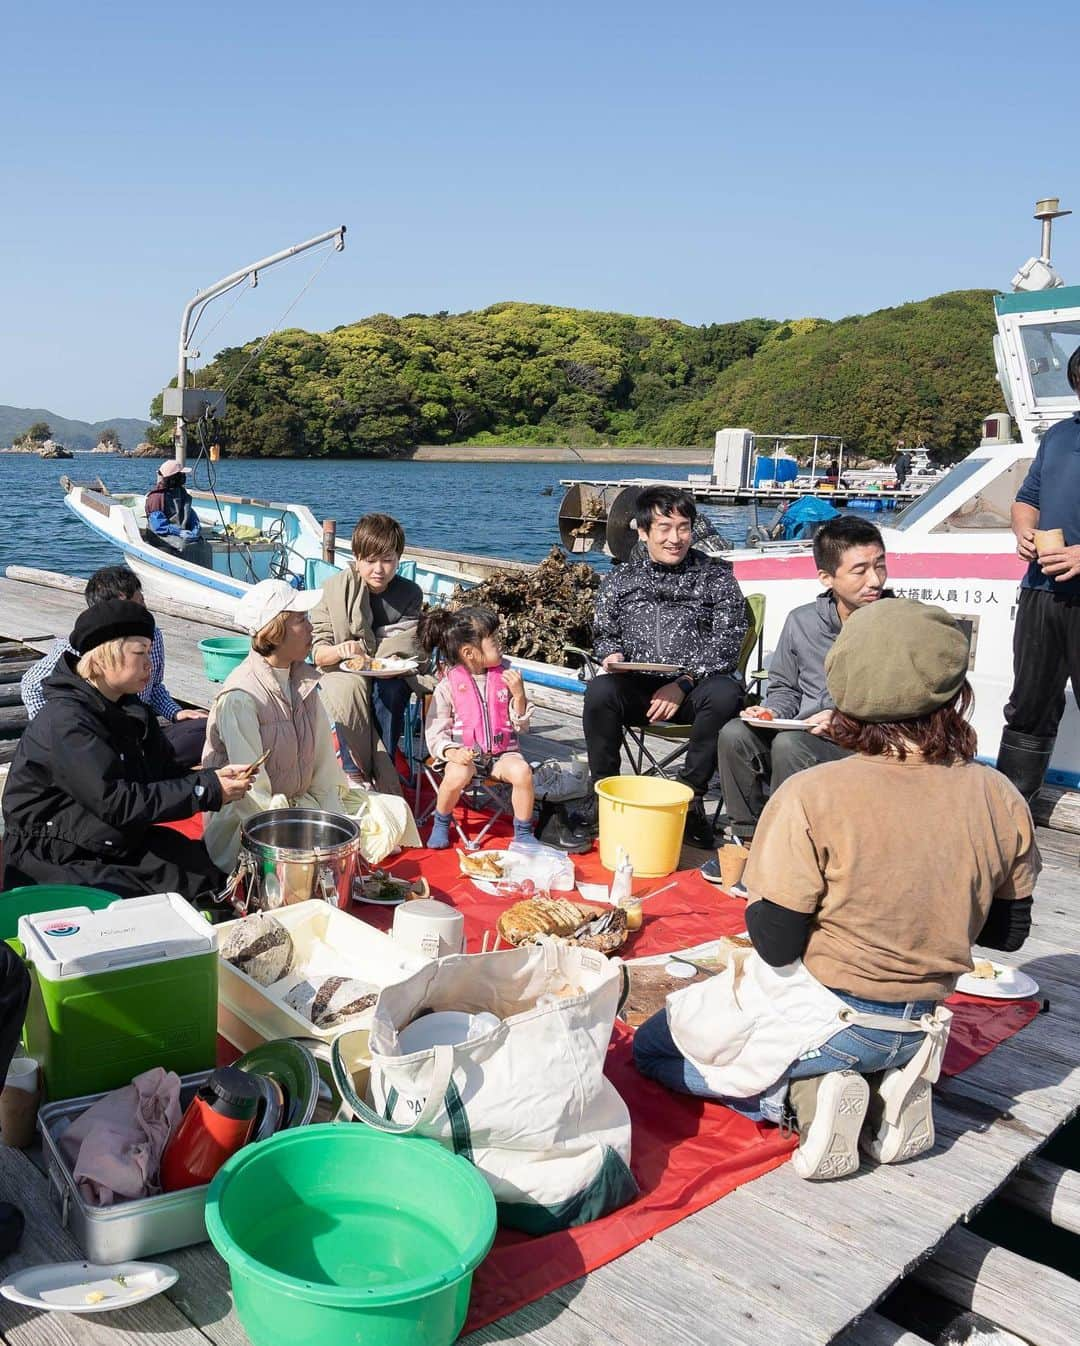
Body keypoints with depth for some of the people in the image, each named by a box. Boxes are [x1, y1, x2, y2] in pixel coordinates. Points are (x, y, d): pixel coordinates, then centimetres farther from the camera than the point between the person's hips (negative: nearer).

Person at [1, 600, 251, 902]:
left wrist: (218, 776, -12)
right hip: (56, 863, -7)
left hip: (122, 844, 8)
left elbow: (166, 773, 8)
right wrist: (208, 789, -25)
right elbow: (116, 803, -26)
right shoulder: (65, 722, -21)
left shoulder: (129, 709, 6)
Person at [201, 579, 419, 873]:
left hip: (303, 802, 7)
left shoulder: (303, 680, 3)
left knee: (392, 812, -4)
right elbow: (251, 792, -23)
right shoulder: (239, 697, -21)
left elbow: (325, 762, 1)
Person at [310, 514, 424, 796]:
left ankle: (383, 778, -23)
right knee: (347, 691, -35)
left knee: (389, 692, -33)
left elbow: (404, 649, -7)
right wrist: (340, 650, -33)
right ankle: (356, 773, -24)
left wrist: (363, 654, -25)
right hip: (342, 672, -1)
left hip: (390, 675, 1)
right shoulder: (335, 588, -9)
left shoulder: (410, 593, -5)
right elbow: (318, 653, -9)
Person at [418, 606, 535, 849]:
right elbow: (435, 732, -3)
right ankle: (441, 824, -1)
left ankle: (523, 832, -6)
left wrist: (518, 695, -11)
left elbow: (520, 727, 6)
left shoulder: (505, 675, 3)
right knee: (457, 775, -33)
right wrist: (452, 753, -23)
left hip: (502, 750, 2)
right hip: (464, 753, -2)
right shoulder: (449, 684, -6)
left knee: (522, 771, -28)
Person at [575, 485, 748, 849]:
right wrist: (612, 654, -5)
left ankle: (690, 796, -18)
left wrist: (684, 683, -13)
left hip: (696, 686, -1)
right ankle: (603, 794, -13)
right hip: (637, 686, 1)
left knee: (724, 693, -35)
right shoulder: (620, 579, 15)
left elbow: (727, 641, -1)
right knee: (599, 691, -30)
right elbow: (604, 633, 21)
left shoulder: (716, 576, 7)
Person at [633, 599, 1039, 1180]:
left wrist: (764, 897, -1)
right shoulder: (1001, 800, -12)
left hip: (816, 1020, -5)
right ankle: (889, 1078, 9)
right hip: (917, 1027, 5)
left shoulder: (811, 796, -26)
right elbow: (1007, 932, 1)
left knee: (652, 1047, 17)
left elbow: (775, 945, -21)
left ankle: (803, 1093, -3)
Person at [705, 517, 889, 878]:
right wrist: (771, 712, -2)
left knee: (789, 744, -31)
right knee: (734, 734, -18)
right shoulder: (801, 621, 6)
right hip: (806, 738, 5)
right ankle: (747, 840, -2)